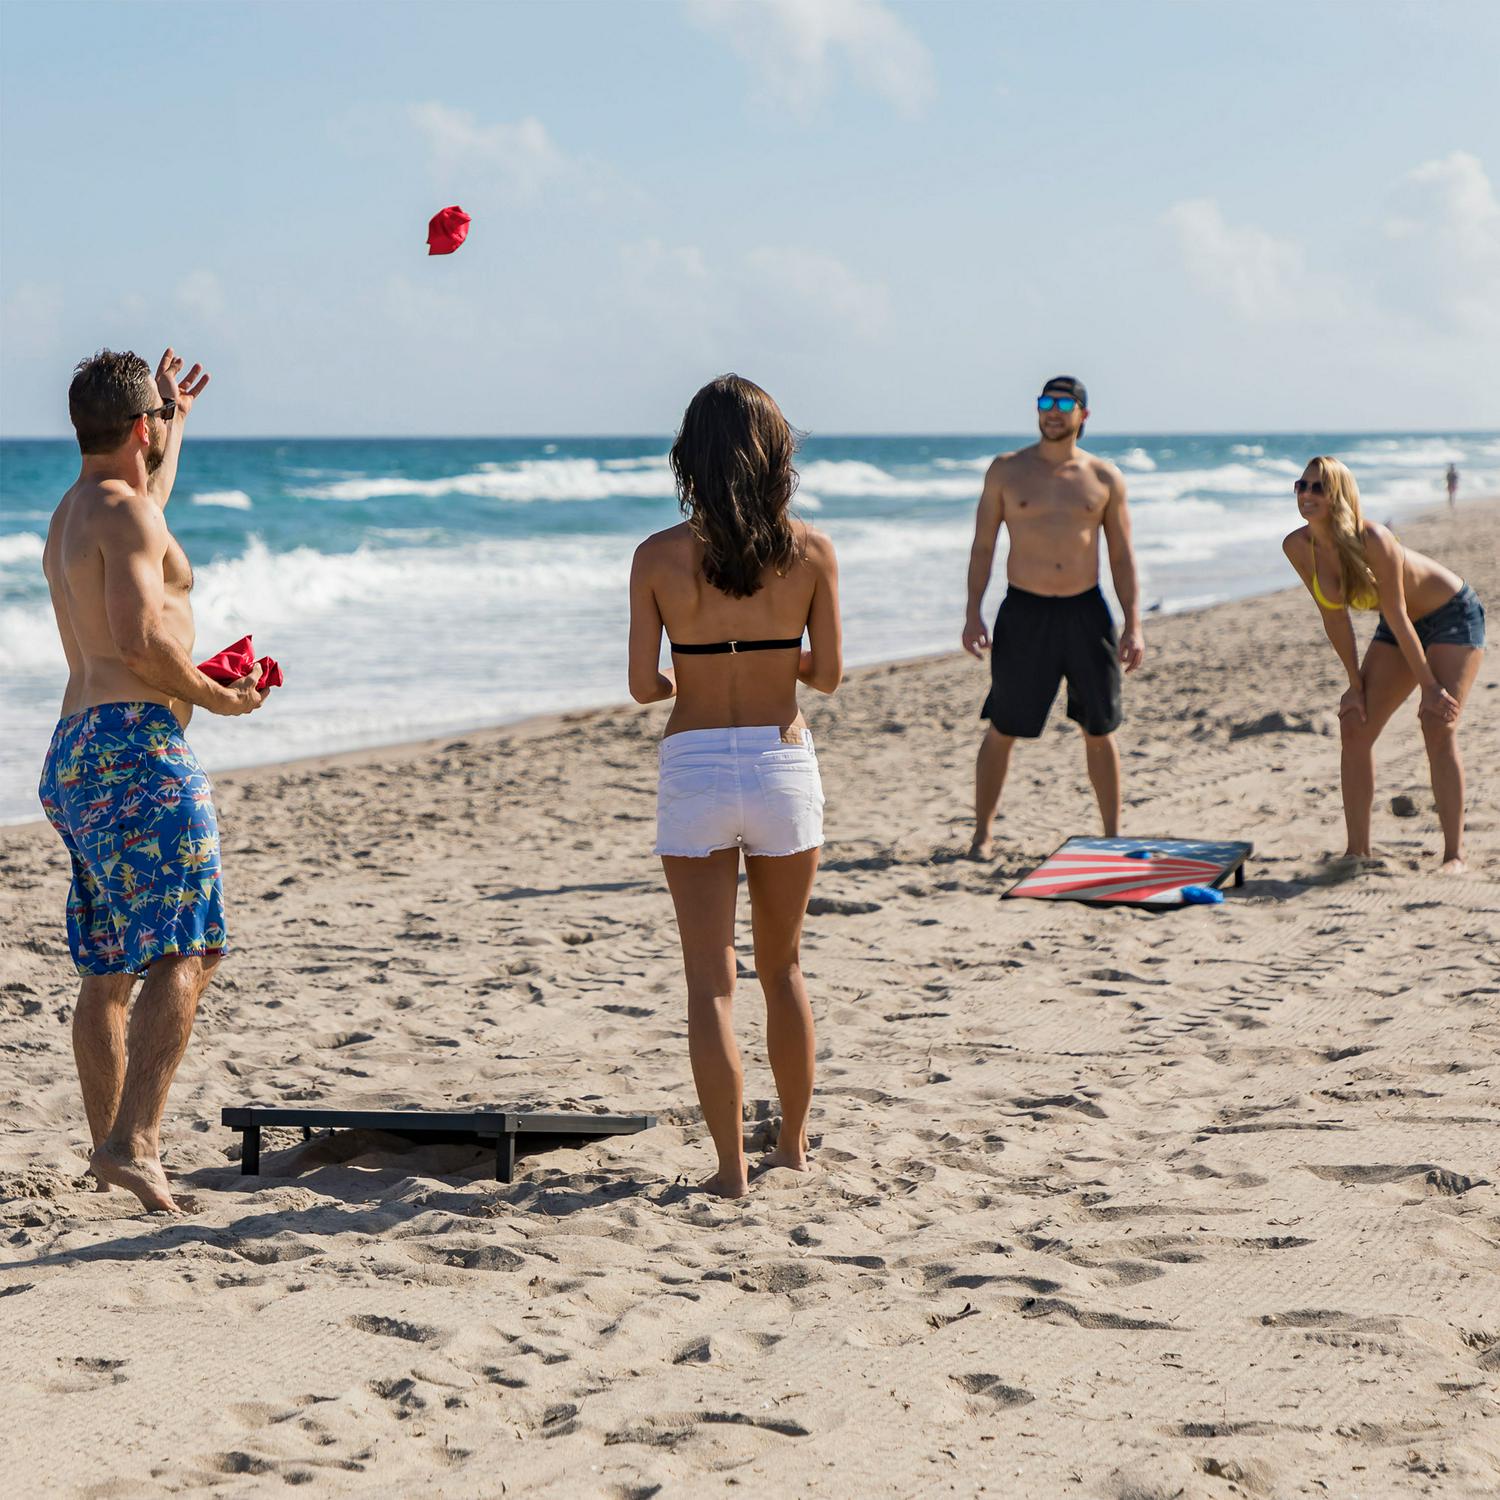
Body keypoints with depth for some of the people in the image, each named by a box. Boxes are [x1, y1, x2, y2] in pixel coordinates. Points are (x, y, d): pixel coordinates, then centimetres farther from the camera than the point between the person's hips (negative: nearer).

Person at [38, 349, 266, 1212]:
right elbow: (140, 639, -21)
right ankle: (132, 1143, -25)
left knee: (109, 968, 15)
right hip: (134, 745, -10)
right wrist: (212, 695, -5)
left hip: (76, 753, 10)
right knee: (184, 955, -15)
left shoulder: (71, 516, 22)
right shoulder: (124, 511, -8)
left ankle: (111, 1148, 22)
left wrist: (178, 423, 57)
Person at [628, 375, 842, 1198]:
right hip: (784, 761, 2)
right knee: (783, 966, 19)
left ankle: (732, 1167, 3)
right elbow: (827, 672, -1)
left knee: (710, 979, 4)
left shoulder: (659, 557, -7)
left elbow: (644, 685, -6)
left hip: (693, 768, -1)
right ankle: (793, 1143, 30)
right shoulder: (810, 551, -6)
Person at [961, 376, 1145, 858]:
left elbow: (1122, 556, 6)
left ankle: (1113, 835, 16)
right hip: (1024, 611, -1)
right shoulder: (1007, 470, 2)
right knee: (1002, 730, 1)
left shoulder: (1105, 478, 4)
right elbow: (983, 546, 4)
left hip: (1086, 611, 1)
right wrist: (973, 615, -4)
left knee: (1100, 731, 6)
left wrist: (1133, 626, -1)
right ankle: (983, 833, 12)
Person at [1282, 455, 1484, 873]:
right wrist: (1356, 685, -2)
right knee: (1355, 728, -2)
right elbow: (1334, 616, -4)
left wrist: (1430, 687, -20)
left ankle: (1454, 854, -12)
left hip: (1452, 615, -7)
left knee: (1438, 727, -18)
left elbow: (1396, 616, -28)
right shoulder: (1298, 547, -15)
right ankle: (1357, 850, 5)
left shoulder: (1373, 540, -33)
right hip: (1403, 626, 7)